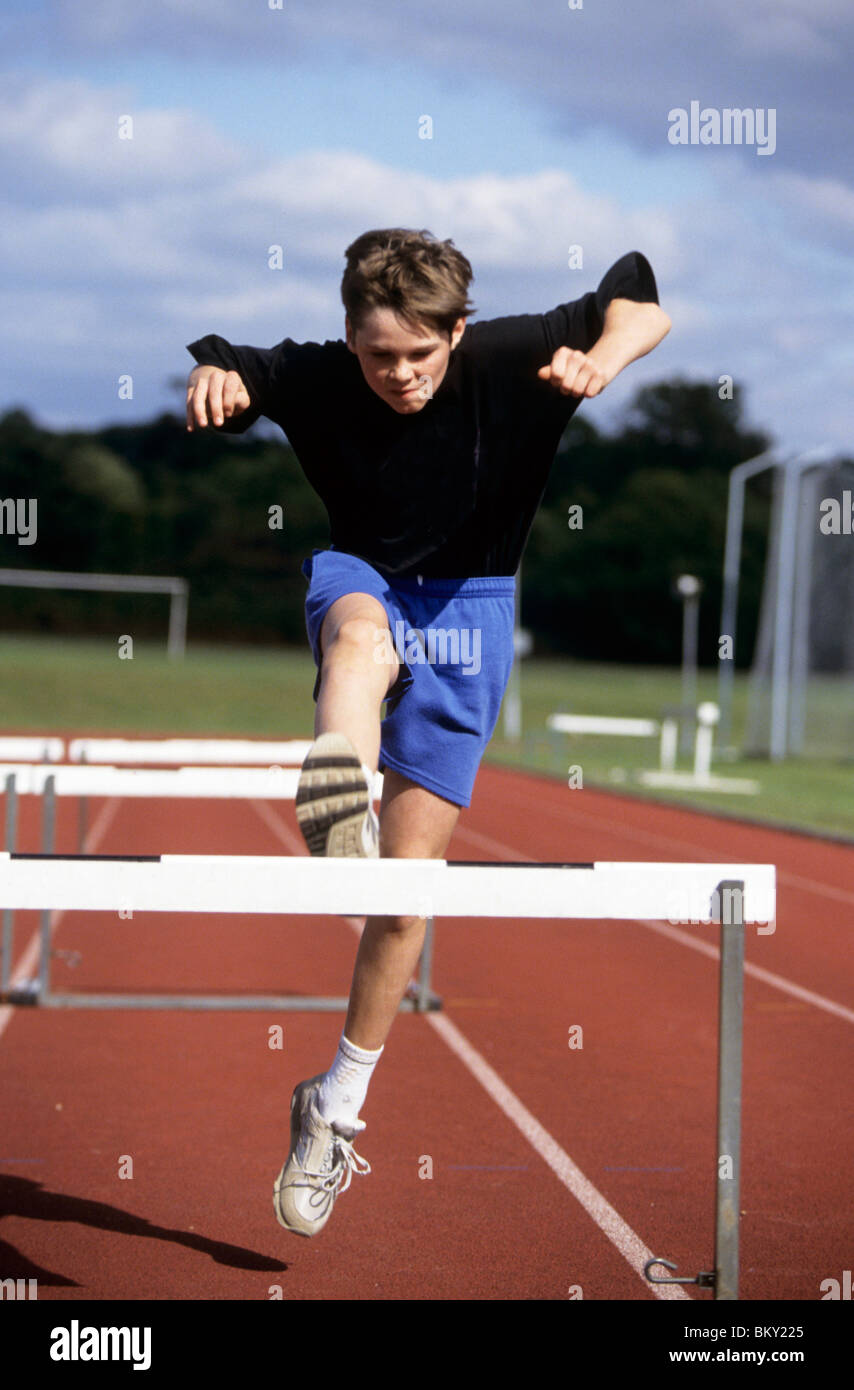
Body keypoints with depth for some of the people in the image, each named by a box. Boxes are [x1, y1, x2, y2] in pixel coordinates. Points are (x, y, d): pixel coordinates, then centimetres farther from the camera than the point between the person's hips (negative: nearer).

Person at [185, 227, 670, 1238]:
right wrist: (211, 377, -25)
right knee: (360, 633, -41)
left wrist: (602, 361, -33)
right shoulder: (315, 377, -15)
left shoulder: (507, 360, -18)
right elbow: (217, 367, -1)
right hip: (359, 576, 1)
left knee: (407, 878, -2)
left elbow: (643, 302, -11)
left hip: (467, 607, -1)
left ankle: (336, 1109, 13)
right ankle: (337, 800, -74)